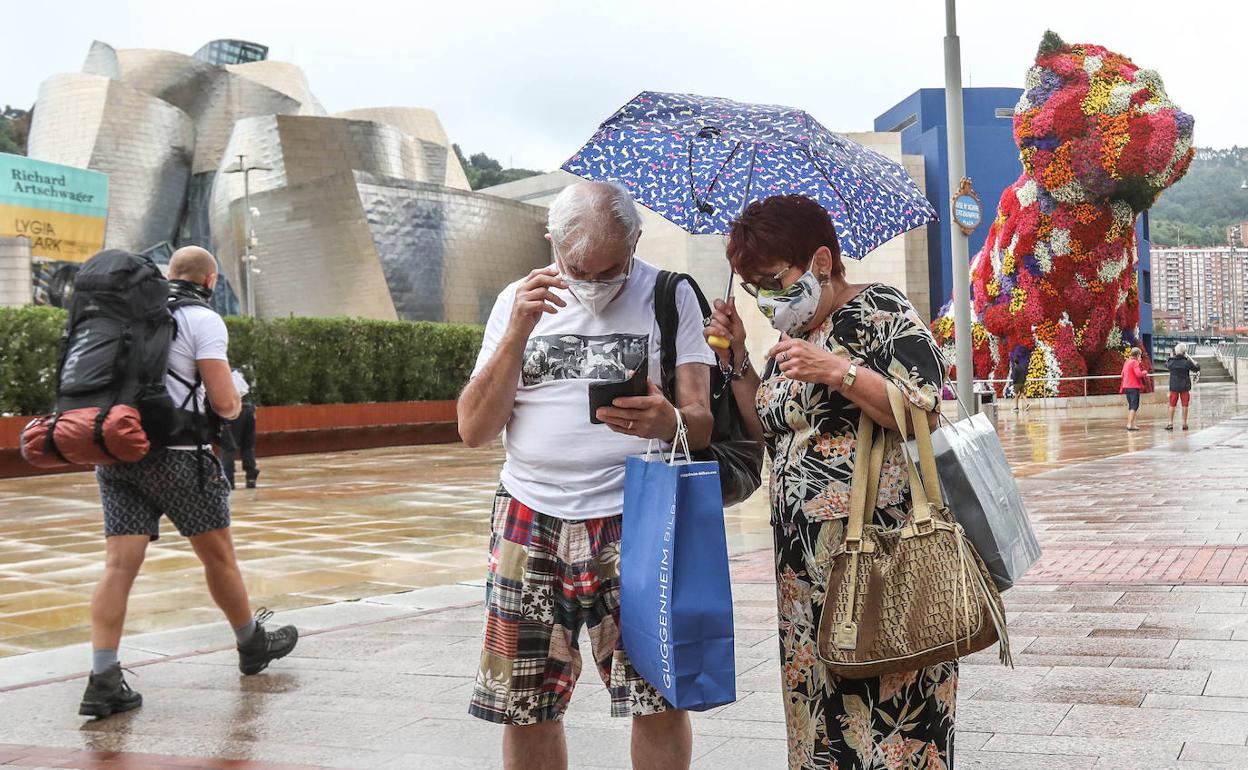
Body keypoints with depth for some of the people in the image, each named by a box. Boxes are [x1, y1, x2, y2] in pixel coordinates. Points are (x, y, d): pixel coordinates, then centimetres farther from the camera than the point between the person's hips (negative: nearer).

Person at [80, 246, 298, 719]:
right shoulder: (204, 321, -5)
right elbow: (223, 402, -11)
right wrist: (234, 406, 10)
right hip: (175, 456, -5)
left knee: (119, 564, -1)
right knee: (218, 555, 12)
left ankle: (103, 681, -8)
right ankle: (253, 645, 29)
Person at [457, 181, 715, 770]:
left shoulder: (670, 297, 3)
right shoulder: (519, 301, 9)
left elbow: (701, 425, -1)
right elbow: (474, 430, 2)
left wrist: (669, 423, -25)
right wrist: (518, 334, -9)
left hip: (635, 520, -2)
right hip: (530, 523, 2)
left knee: (661, 699, -8)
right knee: (525, 707, 3)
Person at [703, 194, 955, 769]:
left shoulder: (883, 311, -4)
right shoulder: (790, 336, 17)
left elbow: (925, 413, -12)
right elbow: (769, 432, 22)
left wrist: (840, 371, -19)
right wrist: (737, 360, 11)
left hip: (880, 543, -7)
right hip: (804, 557, 8)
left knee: (889, 700, -6)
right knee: (817, 700, 10)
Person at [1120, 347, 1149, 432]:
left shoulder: (1126, 362, 14)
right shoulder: (1135, 362, -13)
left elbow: (1123, 374, 21)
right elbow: (1138, 374, -22)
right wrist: (1144, 372, -4)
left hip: (1126, 386, 9)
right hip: (1134, 387, -9)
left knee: (1130, 406, 15)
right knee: (1134, 406, -8)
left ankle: (1129, 424, 17)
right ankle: (1130, 424, -14)